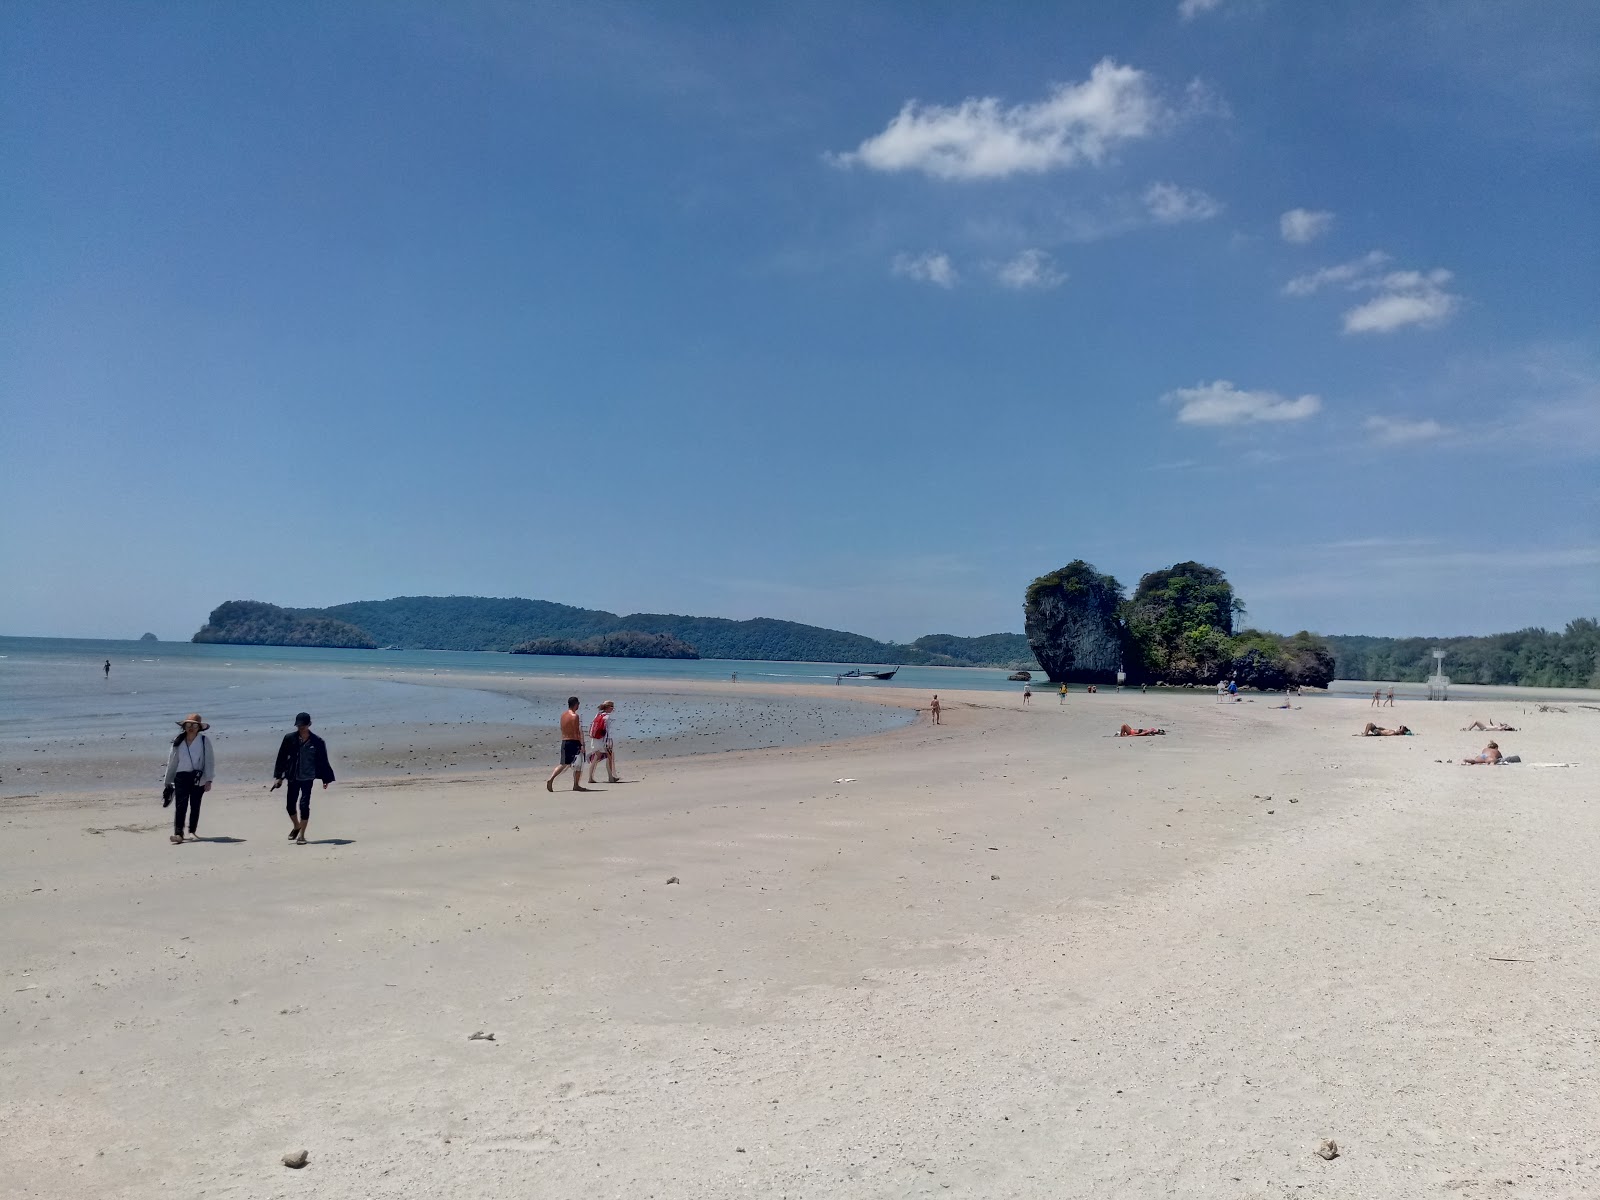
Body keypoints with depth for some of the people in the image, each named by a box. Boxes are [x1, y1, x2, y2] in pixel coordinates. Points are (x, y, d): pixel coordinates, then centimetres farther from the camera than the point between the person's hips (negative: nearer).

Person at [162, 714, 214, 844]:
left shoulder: (204, 741, 0)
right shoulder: (178, 742, 8)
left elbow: (209, 761, -1)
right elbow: (172, 761, 14)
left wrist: (208, 780, -6)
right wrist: (168, 781, 16)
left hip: (198, 777, -1)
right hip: (181, 776, 1)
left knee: (195, 805, 9)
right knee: (181, 805, -11)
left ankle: (192, 831, 23)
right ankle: (178, 833, -15)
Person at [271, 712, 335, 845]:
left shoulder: (317, 742, -3)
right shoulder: (290, 739, 0)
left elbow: (323, 761, 3)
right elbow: (282, 758, 5)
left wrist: (326, 779, 4)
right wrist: (278, 776, 3)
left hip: (308, 777, -2)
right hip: (293, 777, 2)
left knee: (304, 804, -7)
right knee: (290, 805, 6)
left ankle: (301, 835, 5)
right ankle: (296, 826, 35)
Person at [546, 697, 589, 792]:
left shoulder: (563, 715, 10)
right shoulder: (575, 716, -13)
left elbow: (562, 730, 15)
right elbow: (576, 732, -18)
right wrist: (582, 745, -17)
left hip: (564, 741, 7)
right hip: (574, 742, -7)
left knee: (564, 764, 13)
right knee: (578, 764, 6)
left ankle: (550, 779, -3)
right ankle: (576, 785, 9)